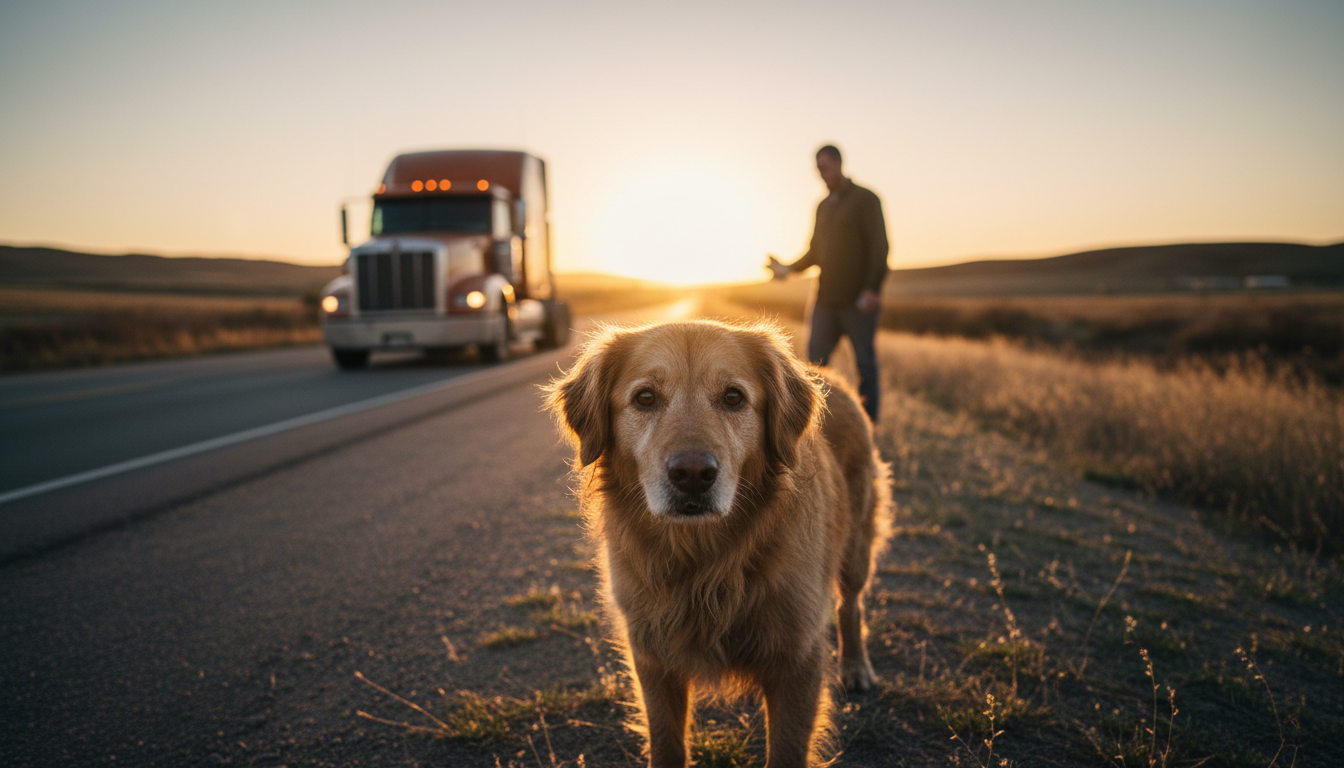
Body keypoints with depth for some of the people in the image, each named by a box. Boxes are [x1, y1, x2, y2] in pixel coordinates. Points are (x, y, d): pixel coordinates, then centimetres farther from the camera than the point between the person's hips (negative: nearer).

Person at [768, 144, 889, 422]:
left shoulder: (865, 199, -2)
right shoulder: (823, 206, 18)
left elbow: (879, 247, -10)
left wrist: (872, 288, -20)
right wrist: (788, 269, 8)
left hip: (858, 300, -6)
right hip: (826, 300, 6)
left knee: (865, 363, 0)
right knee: (815, 360, 3)